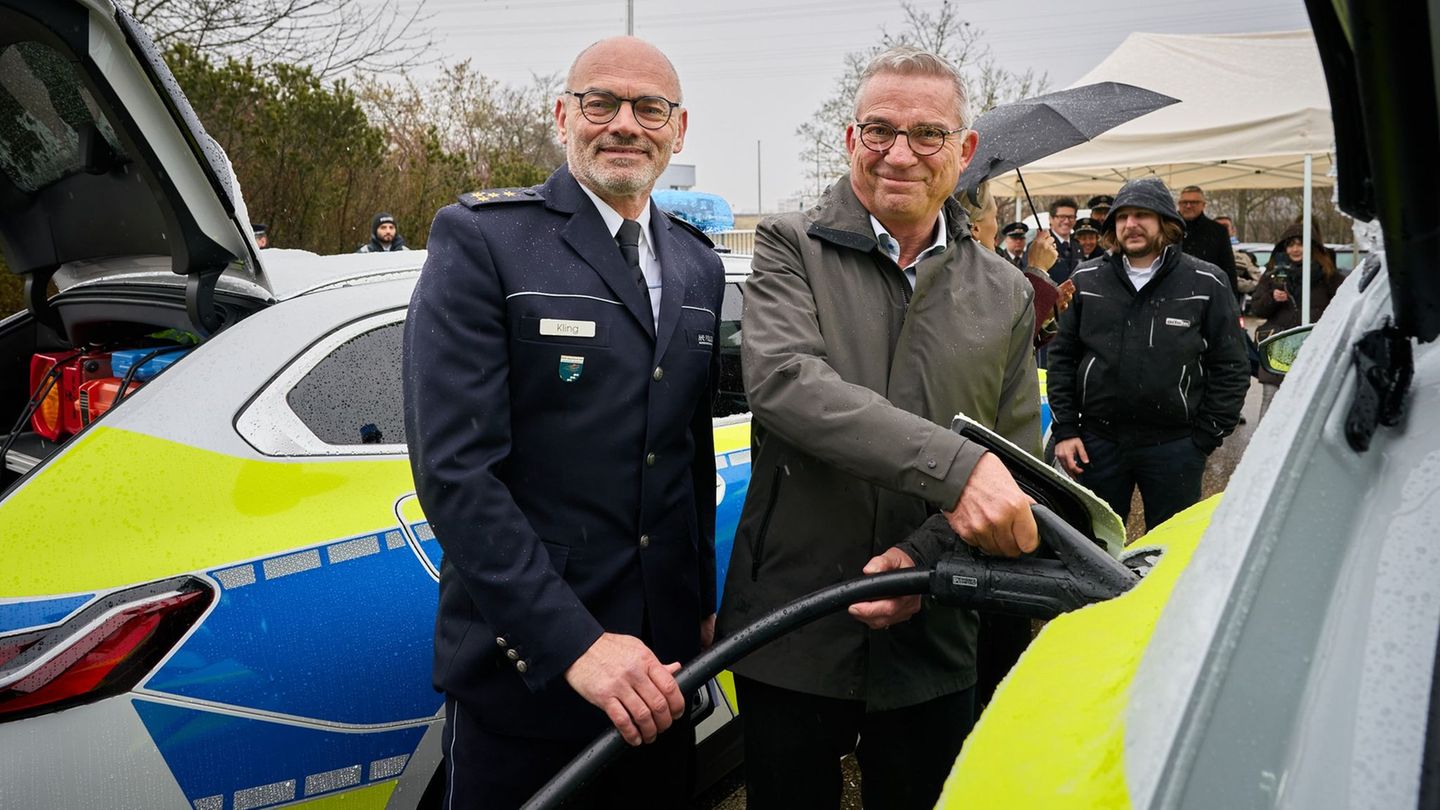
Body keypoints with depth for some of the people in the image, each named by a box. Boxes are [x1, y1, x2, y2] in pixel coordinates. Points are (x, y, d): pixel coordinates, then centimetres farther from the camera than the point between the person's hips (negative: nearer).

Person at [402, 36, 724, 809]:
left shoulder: (698, 265, 9)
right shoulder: (481, 241, -10)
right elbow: (455, 469, -18)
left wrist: (704, 600, 14)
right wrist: (574, 643, -21)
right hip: (524, 668, -5)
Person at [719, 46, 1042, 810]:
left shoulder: (1006, 296, 6)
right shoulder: (790, 247, -3)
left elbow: (1018, 467, 5)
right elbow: (784, 381, -22)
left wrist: (927, 560, -14)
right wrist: (956, 464, -32)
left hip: (935, 650, 3)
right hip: (791, 636, -2)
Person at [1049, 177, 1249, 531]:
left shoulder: (1206, 284, 0)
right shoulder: (1085, 281, 6)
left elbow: (1232, 368, 2)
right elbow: (1062, 358, 8)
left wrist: (1206, 437, -3)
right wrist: (1064, 430, 1)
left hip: (1174, 445, -1)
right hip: (1097, 441, 2)